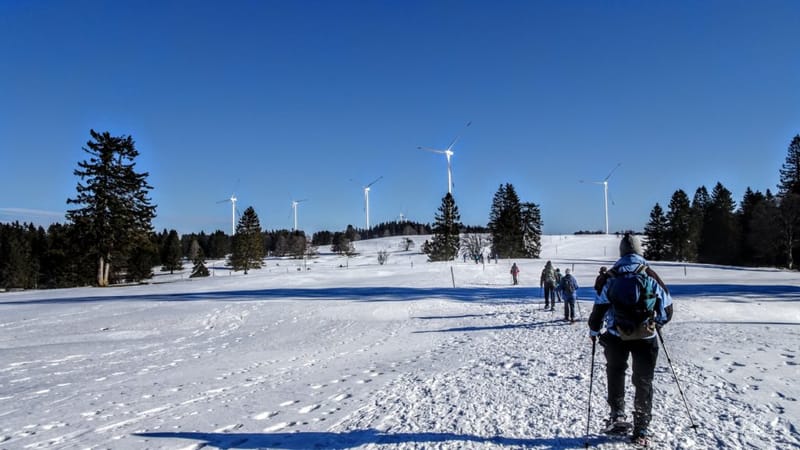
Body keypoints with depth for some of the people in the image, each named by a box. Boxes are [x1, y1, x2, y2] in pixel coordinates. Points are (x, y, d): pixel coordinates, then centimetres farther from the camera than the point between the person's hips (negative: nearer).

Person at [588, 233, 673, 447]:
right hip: (646, 337, 0)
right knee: (643, 381, 12)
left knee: (615, 374, 23)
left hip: (616, 336, 0)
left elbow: (600, 306, -4)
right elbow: (667, 305, 4)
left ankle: (617, 415, 19)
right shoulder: (650, 275, -3)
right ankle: (642, 429, 13)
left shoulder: (611, 276, -5)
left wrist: (593, 330, 10)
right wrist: (657, 324, 23)